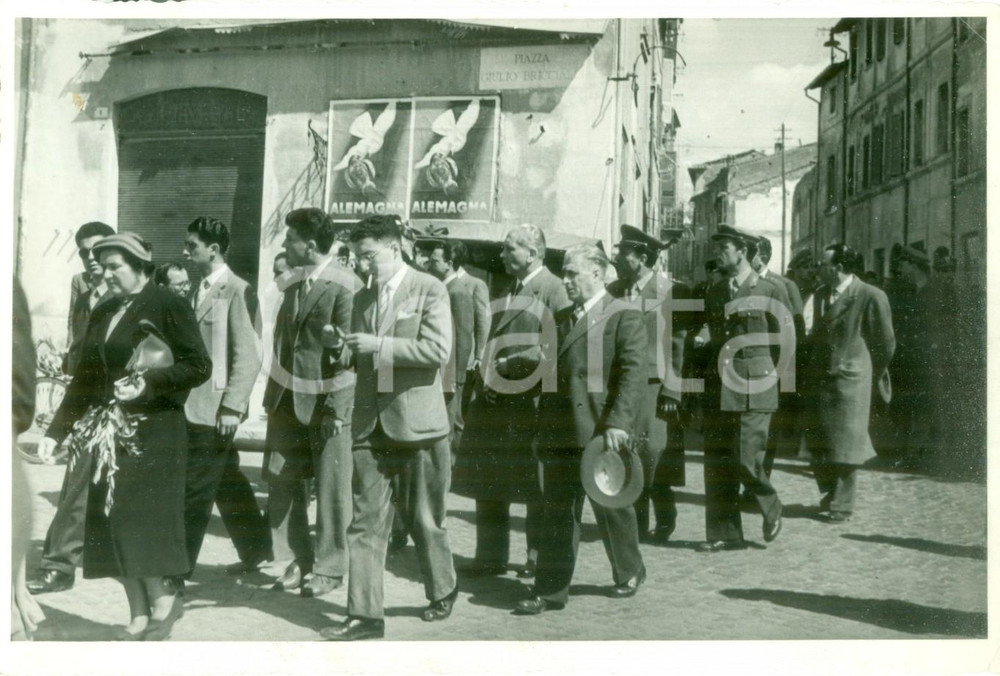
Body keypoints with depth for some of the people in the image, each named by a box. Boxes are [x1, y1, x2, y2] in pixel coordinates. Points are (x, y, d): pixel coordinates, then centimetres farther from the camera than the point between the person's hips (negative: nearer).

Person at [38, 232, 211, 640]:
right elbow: (86, 378, 14)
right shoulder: (103, 313, 13)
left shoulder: (167, 306, -5)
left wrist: (149, 382, -21)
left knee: (138, 518, -7)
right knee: (113, 525, 4)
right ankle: (140, 613, 14)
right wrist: (57, 431, 9)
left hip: (153, 432, -6)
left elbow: (199, 367, -9)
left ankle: (162, 599, 12)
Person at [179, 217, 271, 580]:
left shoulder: (237, 291, -14)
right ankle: (255, 550, 28)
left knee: (194, 491, -1)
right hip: (195, 405, 9)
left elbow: (248, 357, -17)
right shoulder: (202, 289, 12)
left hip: (215, 409, -9)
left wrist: (232, 406, -19)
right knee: (227, 482, 16)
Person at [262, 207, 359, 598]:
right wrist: (274, 394, 10)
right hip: (288, 397, 8)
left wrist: (335, 409, -17)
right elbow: (283, 342, 15)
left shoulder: (344, 287, -12)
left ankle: (329, 569, 17)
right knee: (282, 481, 10)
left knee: (331, 489, 4)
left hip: (326, 401, -7)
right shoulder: (294, 283, 12)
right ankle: (298, 561, 25)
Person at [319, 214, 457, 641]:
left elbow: (438, 350, -16)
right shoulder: (363, 298, 14)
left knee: (423, 519, 9)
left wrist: (378, 344, -20)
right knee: (366, 522, 1)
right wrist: (342, 347, -2)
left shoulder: (429, 289, -5)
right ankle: (365, 615, 7)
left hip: (416, 423, -5)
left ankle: (442, 591, 32)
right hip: (370, 424, 5)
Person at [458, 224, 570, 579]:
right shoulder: (508, 291, 17)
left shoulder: (552, 289, -8)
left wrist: (515, 364, -17)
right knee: (487, 482, 12)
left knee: (536, 484, 5)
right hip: (495, 401, 8)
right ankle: (491, 556, 23)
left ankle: (539, 556, 19)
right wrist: (487, 380, 9)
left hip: (532, 403, -8)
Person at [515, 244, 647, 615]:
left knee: (611, 507, 11)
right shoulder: (559, 318, 16)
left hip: (601, 433, -5)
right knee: (557, 513, 7)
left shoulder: (624, 317, -5)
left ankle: (630, 573, 33)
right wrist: (535, 356, -1)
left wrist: (619, 422, -22)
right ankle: (550, 591, 13)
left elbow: (633, 373, -13)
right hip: (560, 434, 6)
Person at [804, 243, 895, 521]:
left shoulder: (871, 296, -12)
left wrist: (873, 375, 4)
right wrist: (813, 366, 13)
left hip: (850, 381, -6)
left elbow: (885, 342, -4)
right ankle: (830, 492, 31)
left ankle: (841, 505, 11)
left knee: (844, 445, 0)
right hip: (820, 379, 6)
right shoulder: (821, 294, 9)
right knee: (819, 443, 11)